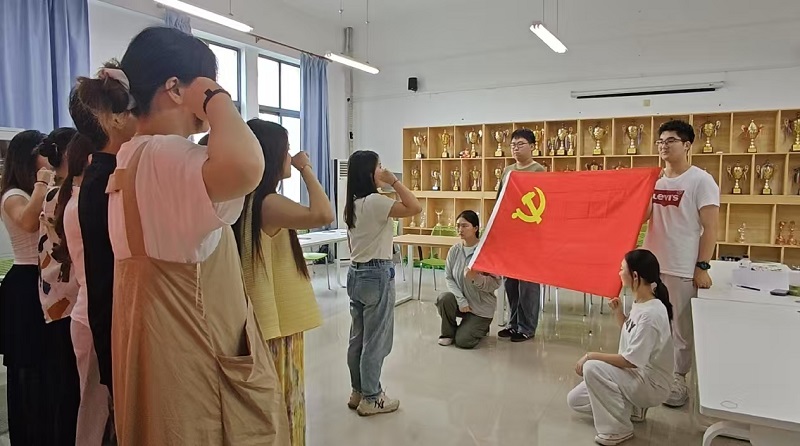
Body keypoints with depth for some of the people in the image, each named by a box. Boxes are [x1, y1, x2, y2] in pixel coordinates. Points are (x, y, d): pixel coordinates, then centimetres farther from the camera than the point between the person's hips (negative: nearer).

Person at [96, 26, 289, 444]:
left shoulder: (130, 158, 11)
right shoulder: (164, 156, -24)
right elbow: (245, 167, -45)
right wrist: (216, 100, -27)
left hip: (166, 344, 10)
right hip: (191, 353, -10)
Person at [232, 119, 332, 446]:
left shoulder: (250, 201, 9)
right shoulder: (266, 203, -20)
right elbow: (323, 215, -35)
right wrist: (305, 169, -22)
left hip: (270, 320, 10)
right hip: (277, 324, -10)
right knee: (283, 408, 5)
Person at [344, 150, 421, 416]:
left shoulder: (352, 204, 9)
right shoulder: (375, 202, -18)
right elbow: (415, 208, -26)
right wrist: (394, 182, -18)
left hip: (356, 274, 9)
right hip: (377, 275, -9)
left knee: (358, 337, 15)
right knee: (376, 340, 2)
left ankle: (358, 393, 27)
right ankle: (371, 399, 13)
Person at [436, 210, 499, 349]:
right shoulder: (454, 250, -4)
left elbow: (495, 283, -17)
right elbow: (449, 278, -6)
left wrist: (476, 278, -35)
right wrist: (461, 300, -19)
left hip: (481, 307, -3)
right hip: (461, 301, 3)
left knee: (462, 341, -11)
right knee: (444, 298, -29)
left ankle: (482, 327, 24)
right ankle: (448, 333, -1)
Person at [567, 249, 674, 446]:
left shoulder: (651, 314, -28)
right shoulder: (639, 304, 0)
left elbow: (631, 361, -28)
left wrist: (591, 356, -21)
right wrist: (618, 313, 1)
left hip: (651, 385, -9)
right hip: (637, 376, 9)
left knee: (592, 368, -31)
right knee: (575, 400, 7)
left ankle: (618, 429, -14)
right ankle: (632, 408, 14)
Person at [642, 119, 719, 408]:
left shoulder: (701, 181, -8)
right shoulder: (654, 180, 8)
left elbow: (711, 227, -9)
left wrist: (702, 267, -12)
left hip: (682, 270, -5)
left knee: (681, 329, 6)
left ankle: (678, 380, 21)